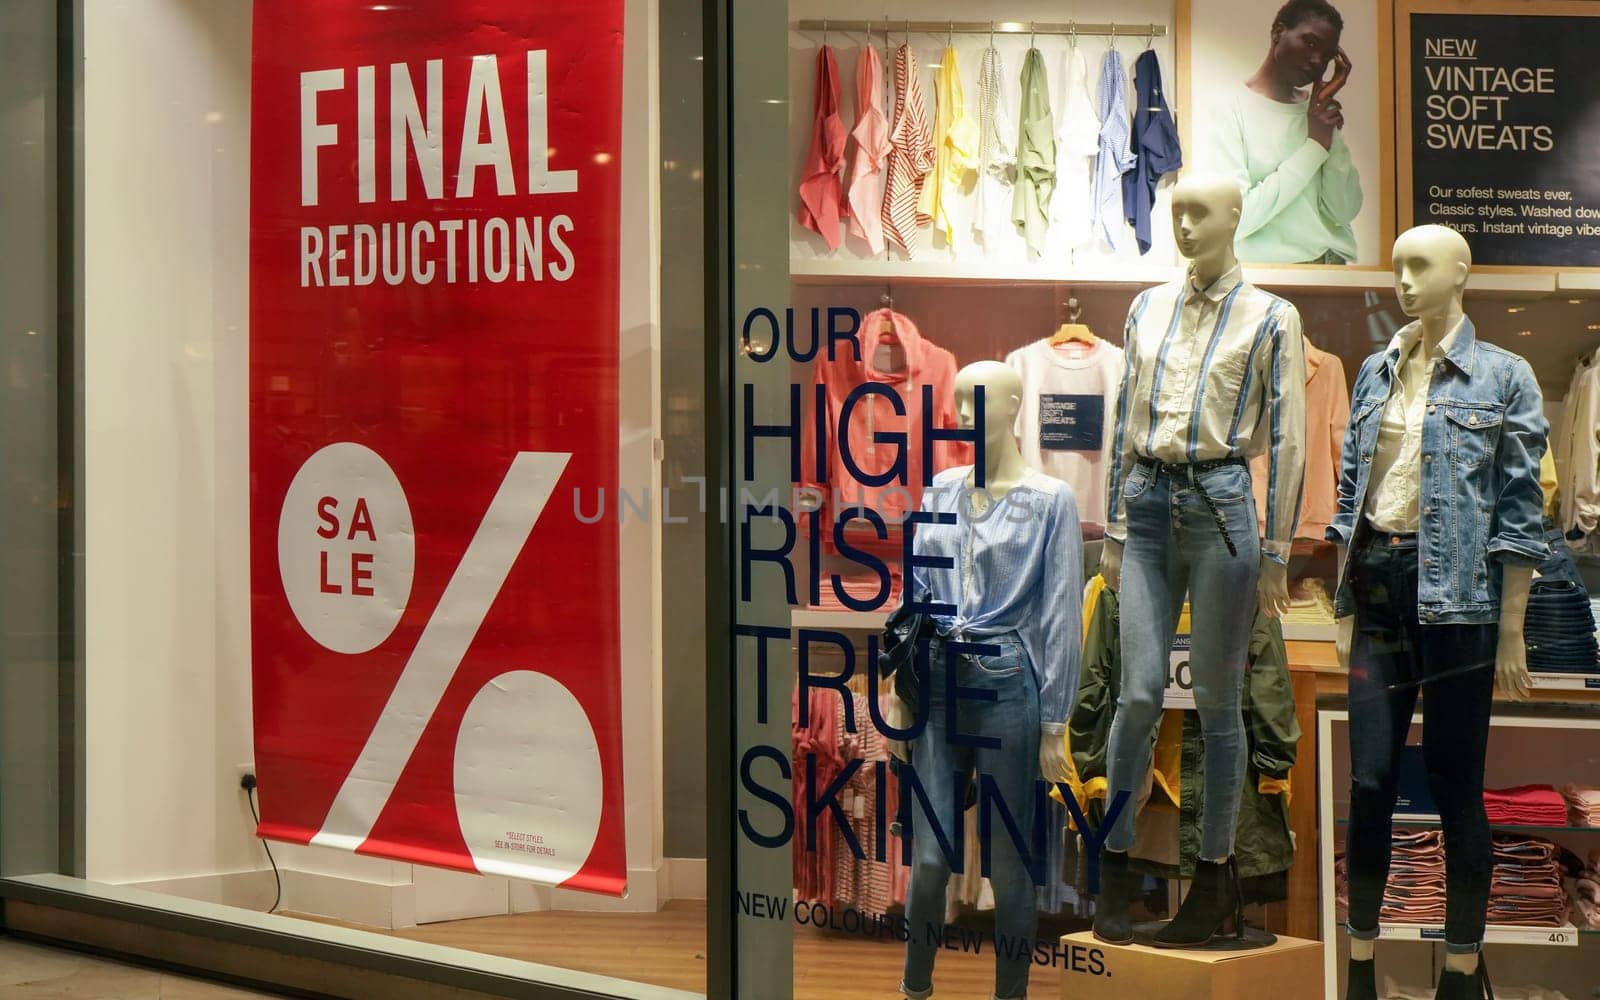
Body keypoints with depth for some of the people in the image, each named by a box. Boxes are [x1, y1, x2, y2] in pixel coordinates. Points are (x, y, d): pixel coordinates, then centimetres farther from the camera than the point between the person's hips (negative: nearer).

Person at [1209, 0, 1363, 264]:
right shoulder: (1233, 112, -3)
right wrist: (1315, 147, -9)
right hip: (1268, 271, -5)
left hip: (1335, 269, 5)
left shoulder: (1316, 110, 15)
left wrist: (1329, 132, -3)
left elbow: (1344, 212, 5)